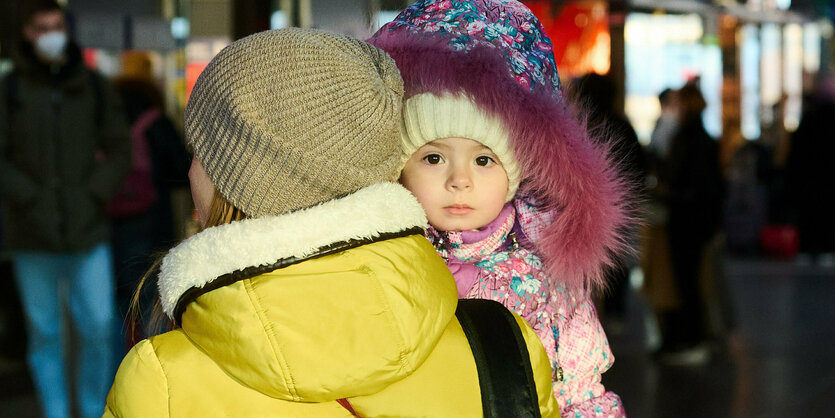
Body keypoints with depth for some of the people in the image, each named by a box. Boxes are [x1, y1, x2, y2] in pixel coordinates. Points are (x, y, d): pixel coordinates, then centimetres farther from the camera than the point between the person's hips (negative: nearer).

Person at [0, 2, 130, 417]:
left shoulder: (94, 86, 7)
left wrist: (94, 195, -6)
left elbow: (118, 150, 8)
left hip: (88, 231, 1)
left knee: (99, 327, 0)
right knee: (44, 333, 5)